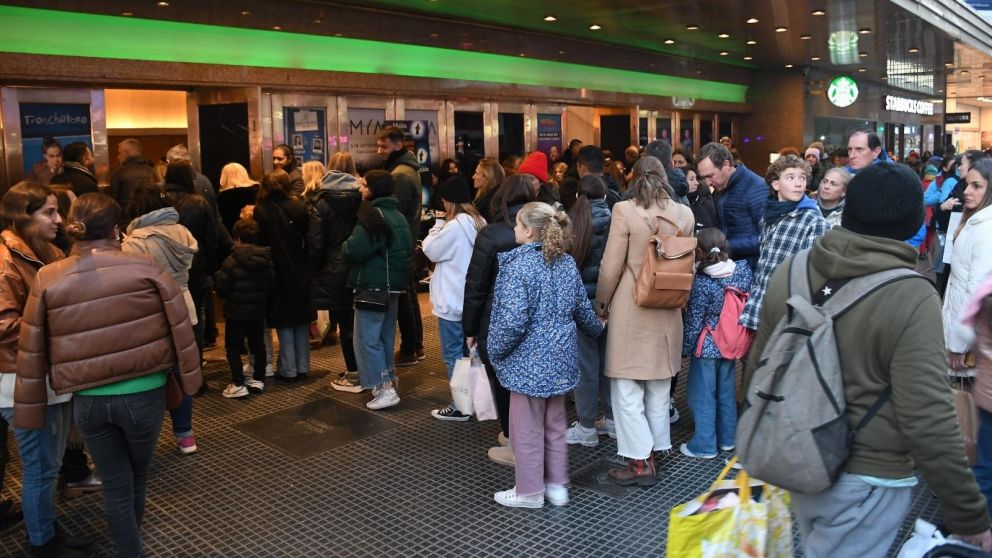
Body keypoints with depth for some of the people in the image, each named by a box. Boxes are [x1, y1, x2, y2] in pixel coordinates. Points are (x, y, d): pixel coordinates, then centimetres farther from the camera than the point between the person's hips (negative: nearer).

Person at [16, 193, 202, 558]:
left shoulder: (47, 280, -3)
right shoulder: (143, 268, -10)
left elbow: (32, 352, 1)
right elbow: (180, 327, -7)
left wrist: (29, 410, 9)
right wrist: (189, 377, 5)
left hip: (88, 401, 1)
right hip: (143, 394, 0)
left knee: (115, 484, 15)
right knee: (137, 476, 25)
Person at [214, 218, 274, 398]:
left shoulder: (231, 261, -17)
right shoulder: (266, 260, -1)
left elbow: (221, 289, -15)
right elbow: (271, 283, 5)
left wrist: (217, 277, 4)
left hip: (236, 313, -5)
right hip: (258, 312, 5)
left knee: (233, 347, 5)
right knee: (258, 345, 15)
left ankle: (238, 384, 2)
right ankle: (258, 379, 22)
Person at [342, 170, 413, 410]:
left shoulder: (373, 216, -17)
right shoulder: (398, 216, 13)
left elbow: (354, 251, -24)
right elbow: (408, 249, 22)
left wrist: (345, 245, -3)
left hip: (373, 285, -9)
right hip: (393, 284, 9)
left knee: (367, 339, -5)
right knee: (385, 335, 19)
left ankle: (384, 389, -8)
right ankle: (388, 378, 30)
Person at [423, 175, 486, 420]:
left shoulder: (455, 225, -19)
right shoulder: (479, 223, 8)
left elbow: (431, 250, -9)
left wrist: (438, 224, -1)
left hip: (452, 300, -9)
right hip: (471, 299, 9)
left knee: (453, 354, 0)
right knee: (468, 350, 17)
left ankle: (459, 406, 6)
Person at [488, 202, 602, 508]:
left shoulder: (518, 265, -19)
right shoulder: (567, 261, 2)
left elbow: (513, 321, -24)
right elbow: (583, 308, 11)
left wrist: (495, 350, -8)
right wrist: (595, 330, 30)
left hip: (529, 359, -7)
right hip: (560, 356, 7)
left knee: (527, 428, 8)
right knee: (555, 423, 19)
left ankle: (529, 491, 20)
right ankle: (557, 484, 29)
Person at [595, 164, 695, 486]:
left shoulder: (625, 210, -14)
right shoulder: (684, 214, -1)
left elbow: (611, 265, -11)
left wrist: (601, 301, 4)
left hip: (630, 309, -5)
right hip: (667, 311, 5)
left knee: (627, 388, 5)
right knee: (659, 386, 18)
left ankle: (640, 461, 7)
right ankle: (658, 448, 30)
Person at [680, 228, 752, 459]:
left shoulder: (701, 283, -18)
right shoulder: (743, 270, -5)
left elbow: (694, 322, -13)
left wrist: (685, 349, -3)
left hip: (706, 347, -6)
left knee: (702, 396, 5)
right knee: (727, 392, 18)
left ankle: (704, 445, 12)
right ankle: (727, 438, 30)